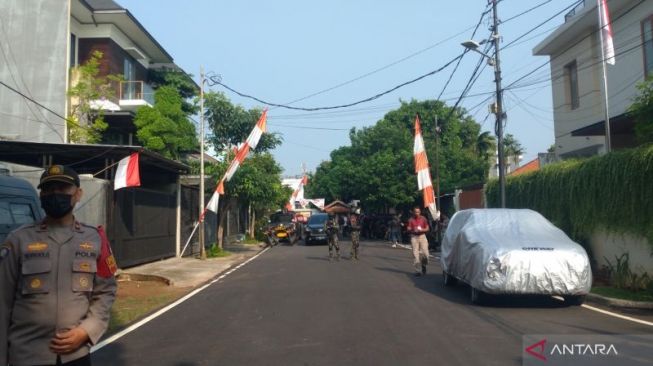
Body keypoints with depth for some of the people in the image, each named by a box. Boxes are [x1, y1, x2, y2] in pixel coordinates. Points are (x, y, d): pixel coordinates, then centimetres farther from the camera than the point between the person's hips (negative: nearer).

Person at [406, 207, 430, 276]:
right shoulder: (411, 220, 4)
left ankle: (423, 265, 21)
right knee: (415, 254, -5)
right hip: (414, 237, -1)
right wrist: (413, 230, -17)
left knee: (425, 253, -8)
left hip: (422, 236, 1)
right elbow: (408, 229, 3)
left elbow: (427, 228, 8)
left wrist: (422, 230, -11)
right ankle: (418, 270, -1)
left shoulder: (423, 219, 6)